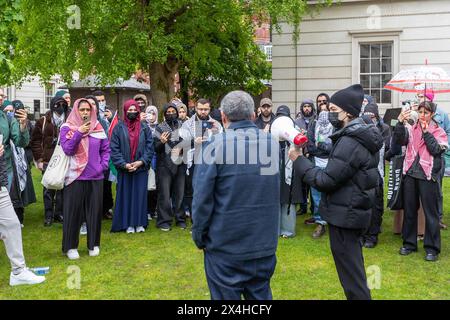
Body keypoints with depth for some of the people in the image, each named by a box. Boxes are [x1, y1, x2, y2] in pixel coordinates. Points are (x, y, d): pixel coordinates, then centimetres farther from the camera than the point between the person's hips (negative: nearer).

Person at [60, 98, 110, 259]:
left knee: (95, 211, 9)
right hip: (75, 177, -3)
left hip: (96, 177, 3)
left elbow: (106, 149, 14)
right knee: (73, 212, 2)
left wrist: (104, 165, 0)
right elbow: (67, 149, -13)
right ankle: (70, 246, 15)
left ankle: (93, 244, 23)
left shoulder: (98, 127, 8)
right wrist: (79, 133, -21)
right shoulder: (67, 128, -2)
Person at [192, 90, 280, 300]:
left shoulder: (215, 145, -13)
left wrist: (199, 236, -3)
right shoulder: (273, 143, 3)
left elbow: (202, 198, -12)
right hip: (264, 244, 5)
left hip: (225, 246, -4)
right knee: (261, 295, 18)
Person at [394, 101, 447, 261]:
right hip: (410, 174, 3)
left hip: (428, 176, -2)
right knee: (409, 210, 10)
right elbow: (399, 140, -10)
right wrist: (400, 123, -24)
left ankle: (432, 247, 10)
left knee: (430, 212, 1)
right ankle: (409, 243, 22)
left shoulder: (438, 131, 4)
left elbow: (436, 149, -11)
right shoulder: (411, 129, 8)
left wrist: (426, 132, -10)